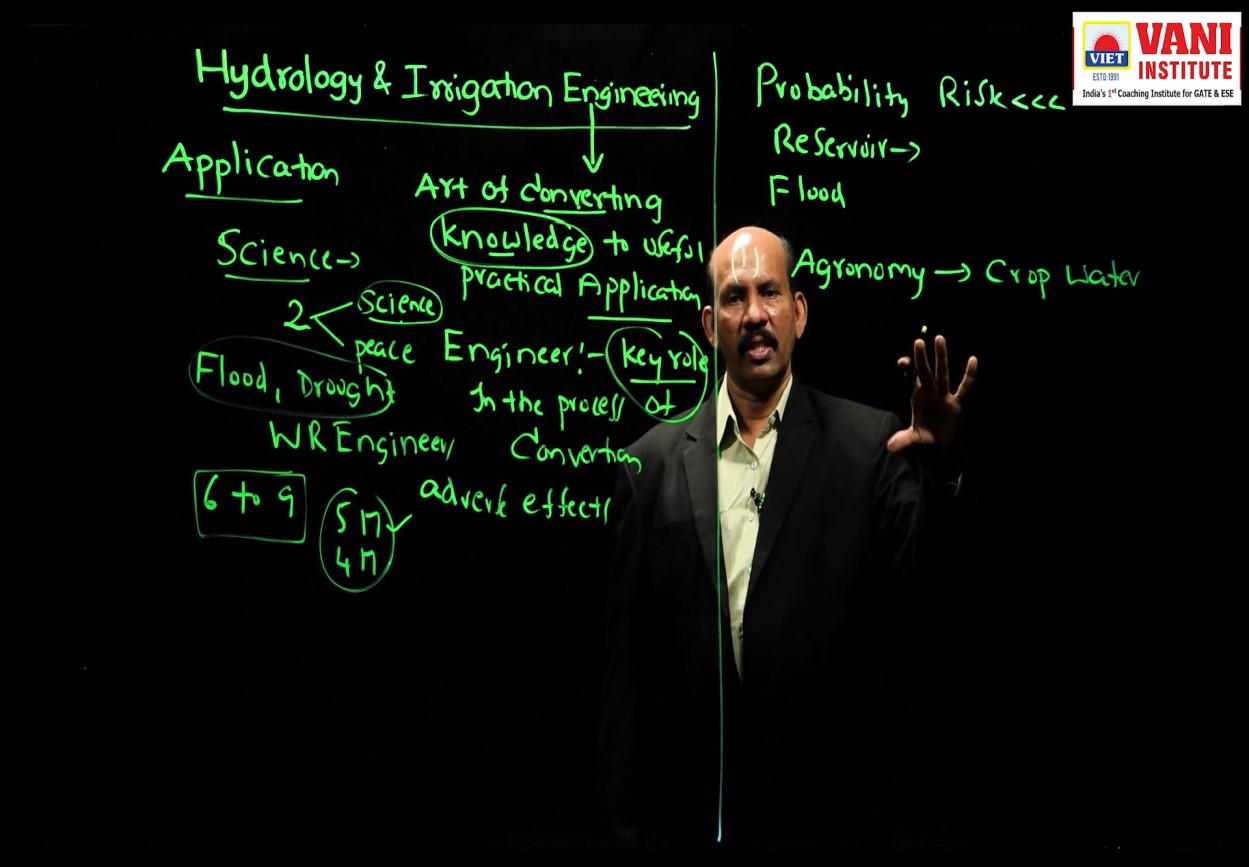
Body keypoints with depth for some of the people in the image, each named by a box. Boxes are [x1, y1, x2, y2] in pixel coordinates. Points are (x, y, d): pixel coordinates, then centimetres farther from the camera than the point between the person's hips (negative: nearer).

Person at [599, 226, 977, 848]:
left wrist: (938, 465, -29)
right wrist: (628, 823, 4)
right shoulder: (655, 463, 2)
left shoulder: (869, 444, -2)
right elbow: (628, 659, 3)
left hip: (830, 811, -1)